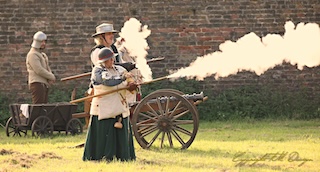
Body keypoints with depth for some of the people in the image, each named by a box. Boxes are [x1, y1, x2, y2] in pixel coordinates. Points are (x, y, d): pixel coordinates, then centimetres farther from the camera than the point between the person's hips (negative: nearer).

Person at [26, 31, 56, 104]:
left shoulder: (43, 55, 23)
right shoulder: (32, 54, -9)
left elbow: (47, 68, 21)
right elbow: (39, 70, -17)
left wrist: (50, 79, 0)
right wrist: (52, 77, -7)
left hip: (44, 84, 9)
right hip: (37, 84, -9)